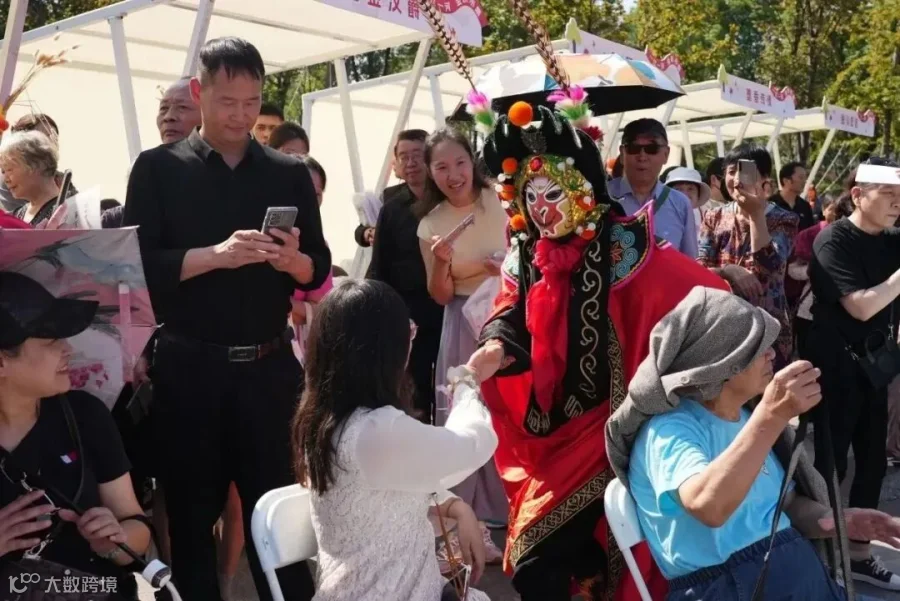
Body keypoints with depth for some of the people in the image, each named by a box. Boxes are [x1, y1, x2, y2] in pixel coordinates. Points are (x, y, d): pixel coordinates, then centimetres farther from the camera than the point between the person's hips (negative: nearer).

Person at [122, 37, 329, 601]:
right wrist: (217, 254, -19)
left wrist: (292, 261, -15)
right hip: (188, 367, -1)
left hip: (269, 366, 1)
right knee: (191, 514, 10)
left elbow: (320, 271, 7)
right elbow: (137, 264, -6)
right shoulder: (158, 168, 3)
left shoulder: (290, 174, 9)